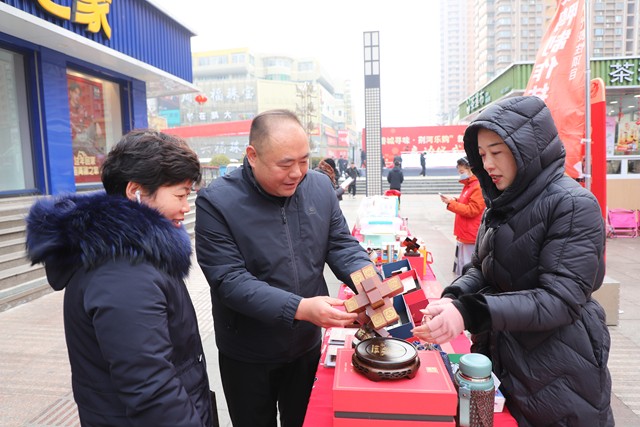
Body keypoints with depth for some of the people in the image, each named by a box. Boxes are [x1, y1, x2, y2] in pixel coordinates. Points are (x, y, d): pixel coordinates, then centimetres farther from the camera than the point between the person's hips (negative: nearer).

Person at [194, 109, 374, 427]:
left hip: (308, 346, 4)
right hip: (248, 357, -3)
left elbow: (342, 245, -2)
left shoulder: (320, 187, -6)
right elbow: (229, 280, -26)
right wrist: (299, 308, -36)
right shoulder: (216, 202, -20)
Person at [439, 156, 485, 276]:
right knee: (462, 267, 15)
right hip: (463, 234, 9)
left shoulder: (479, 187, -17)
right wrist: (455, 200, 5)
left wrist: (451, 203, -17)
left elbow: (471, 210, -20)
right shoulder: (468, 185, 14)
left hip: (471, 236, -9)